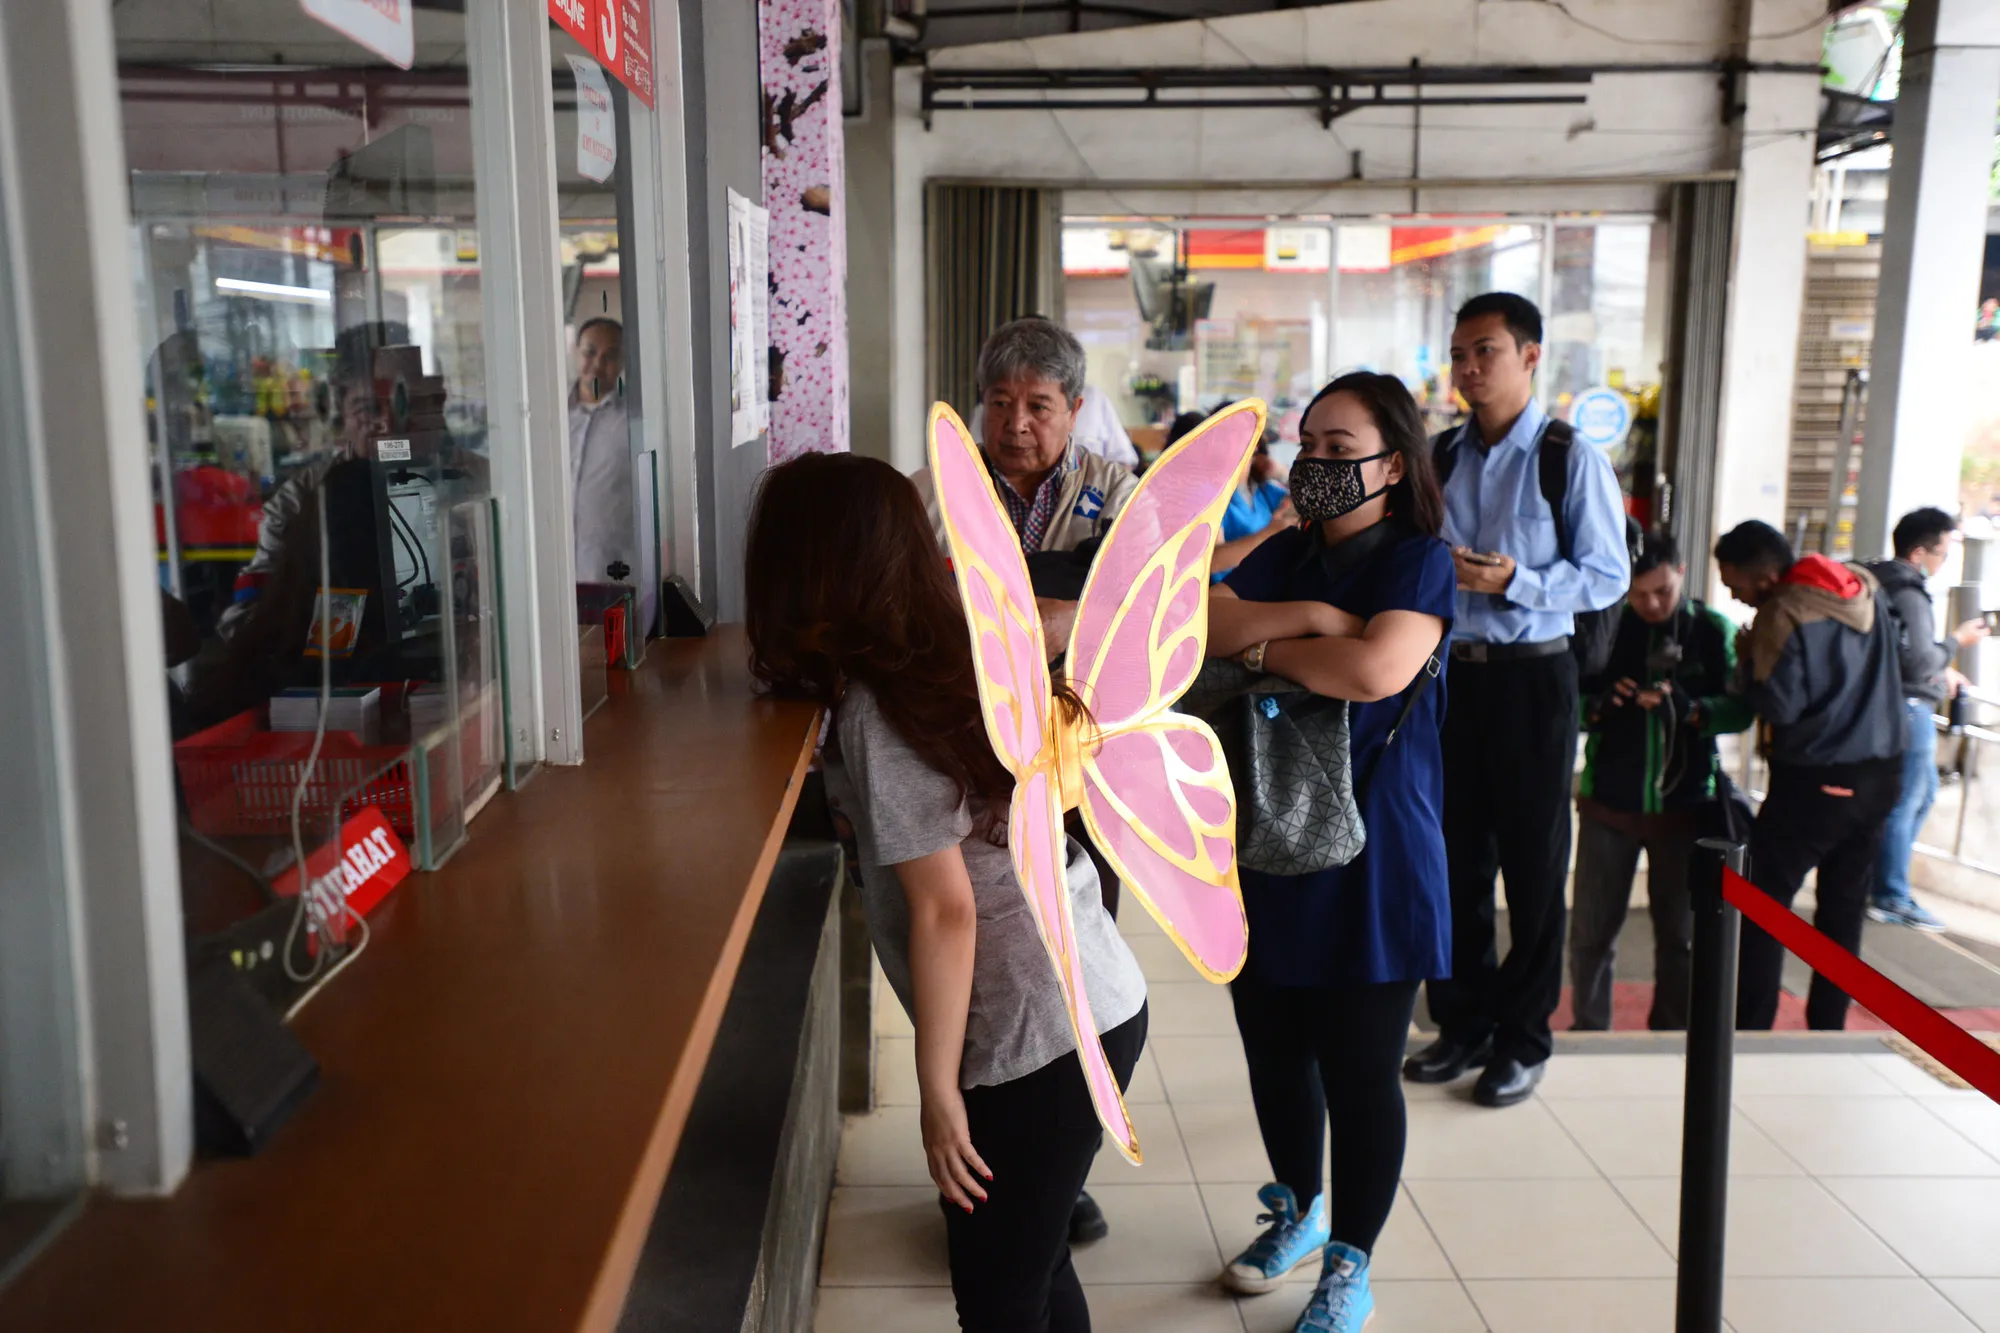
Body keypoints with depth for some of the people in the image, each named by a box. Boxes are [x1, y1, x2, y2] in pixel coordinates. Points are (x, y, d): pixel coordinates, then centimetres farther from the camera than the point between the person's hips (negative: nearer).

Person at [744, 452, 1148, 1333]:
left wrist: (937, 1086, -11)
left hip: (1044, 1035, -9)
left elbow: (944, 908, -18)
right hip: (1093, 1006, 9)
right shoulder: (950, 656, 4)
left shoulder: (875, 710, -18)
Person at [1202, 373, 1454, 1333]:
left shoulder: (1419, 561, -8)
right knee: (1273, 1054, 19)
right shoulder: (1287, 555, 10)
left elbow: (1376, 669, -27)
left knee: (1358, 1074, 6)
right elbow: (1200, 623, -6)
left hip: (1366, 865, -6)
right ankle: (1298, 1212, 43)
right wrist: (1306, 617, -19)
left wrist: (1259, 647, -13)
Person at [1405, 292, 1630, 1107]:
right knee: (1455, 856, 11)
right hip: (1450, 670, 5)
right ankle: (1462, 1023, 26)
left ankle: (1523, 1039, 19)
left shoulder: (1571, 460, -7)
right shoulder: (1442, 457, 9)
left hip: (1531, 677, -5)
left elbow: (1607, 576, -10)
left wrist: (1515, 582, -22)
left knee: (1533, 862, 5)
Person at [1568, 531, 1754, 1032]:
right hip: (1607, 803, 0)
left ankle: (1671, 1038, 28)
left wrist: (1690, 709, -27)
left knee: (1678, 934, 12)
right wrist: (1598, 704, -23)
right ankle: (1589, 1034, 21)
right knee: (1591, 932, 5)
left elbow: (1740, 708, -8)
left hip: (1684, 806, 0)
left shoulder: (1715, 630, -2)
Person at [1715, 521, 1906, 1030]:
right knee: (1845, 908, 13)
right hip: (1881, 775, 8)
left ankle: (1748, 1032, 3)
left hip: (1815, 781, -7)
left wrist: (1749, 657, -5)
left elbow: (1778, 705, -20)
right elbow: (1896, 660, 20)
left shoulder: (1784, 615, -18)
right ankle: (1827, 1032, 19)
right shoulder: (1867, 590, 7)